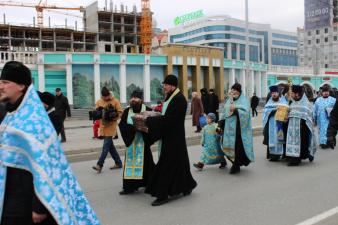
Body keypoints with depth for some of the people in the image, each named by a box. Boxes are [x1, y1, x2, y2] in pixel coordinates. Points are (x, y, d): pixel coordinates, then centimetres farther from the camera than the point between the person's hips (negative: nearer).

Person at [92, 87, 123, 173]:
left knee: (106, 146, -7)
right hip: (103, 126, 6)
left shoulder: (115, 101, -4)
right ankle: (118, 163, 22)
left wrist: (114, 117, -22)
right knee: (110, 145, 11)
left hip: (111, 127, -6)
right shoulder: (99, 102, 9)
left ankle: (99, 165, -6)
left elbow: (120, 112, -6)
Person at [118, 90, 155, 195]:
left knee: (144, 161, 1)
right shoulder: (127, 111, 5)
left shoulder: (147, 110, -5)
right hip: (130, 141, 4)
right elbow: (121, 124, -1)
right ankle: (130, 186, 13)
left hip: (142, 141, -3)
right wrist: (132, 127, -17)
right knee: (130, 162, 5)